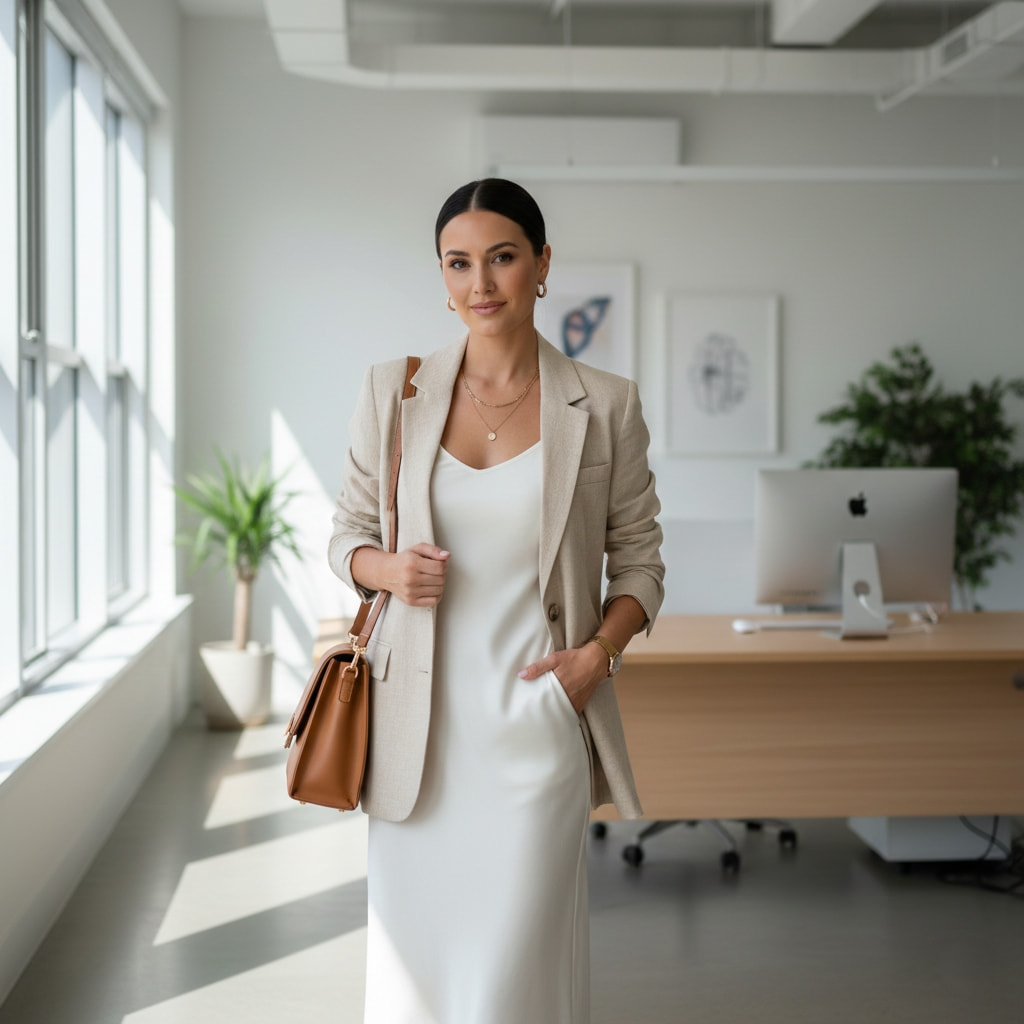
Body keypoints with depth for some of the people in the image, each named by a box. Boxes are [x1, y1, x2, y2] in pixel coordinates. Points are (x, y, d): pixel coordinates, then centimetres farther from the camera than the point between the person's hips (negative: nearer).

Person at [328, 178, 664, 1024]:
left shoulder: (604, 406, 1)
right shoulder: (394, 391, 4)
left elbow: (639, 560, 7)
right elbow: (348, 533, 12)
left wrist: (598, 652, -10)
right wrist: (385, 568, -9)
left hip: (535, 724, -2)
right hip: (418, 722, 2)